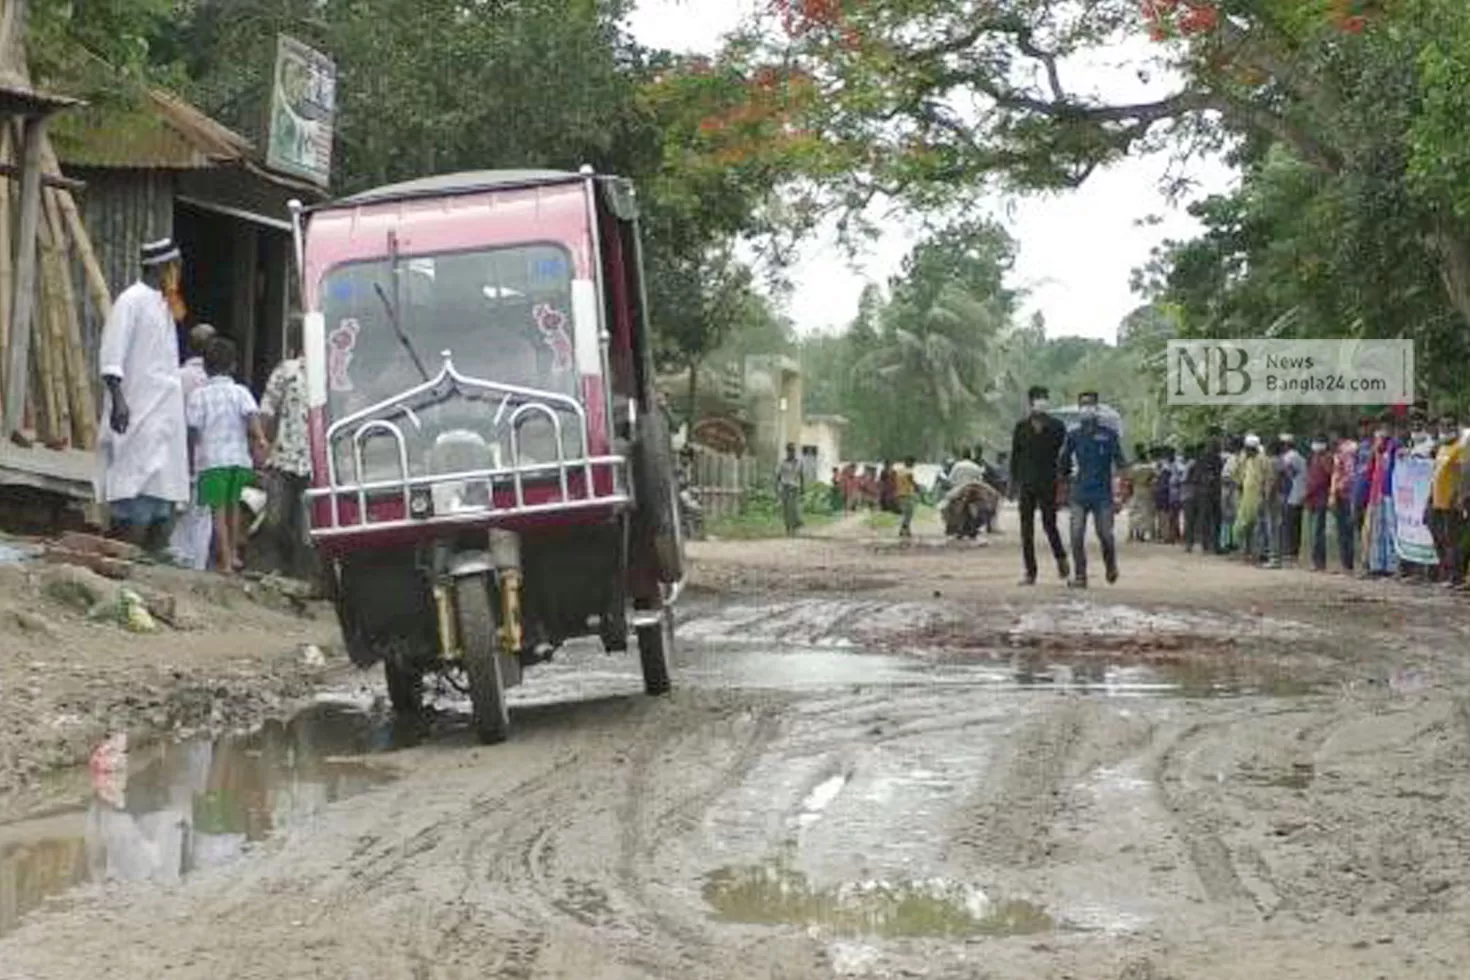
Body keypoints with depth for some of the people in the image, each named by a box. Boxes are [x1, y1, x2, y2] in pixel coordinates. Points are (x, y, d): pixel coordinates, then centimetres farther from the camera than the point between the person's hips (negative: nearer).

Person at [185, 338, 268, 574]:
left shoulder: (199, 394, -1)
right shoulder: (241, 391, 5)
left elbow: (194, 428, -3)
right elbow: (252, 415, -13)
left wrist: (194, 454, 11)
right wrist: (260, 439, -24)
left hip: (212, 459, -3)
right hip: (240, 457, 3)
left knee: (218, 509, -1)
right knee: (233, 503, 21)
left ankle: (225, 561, -6)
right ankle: (233, 553, 28)